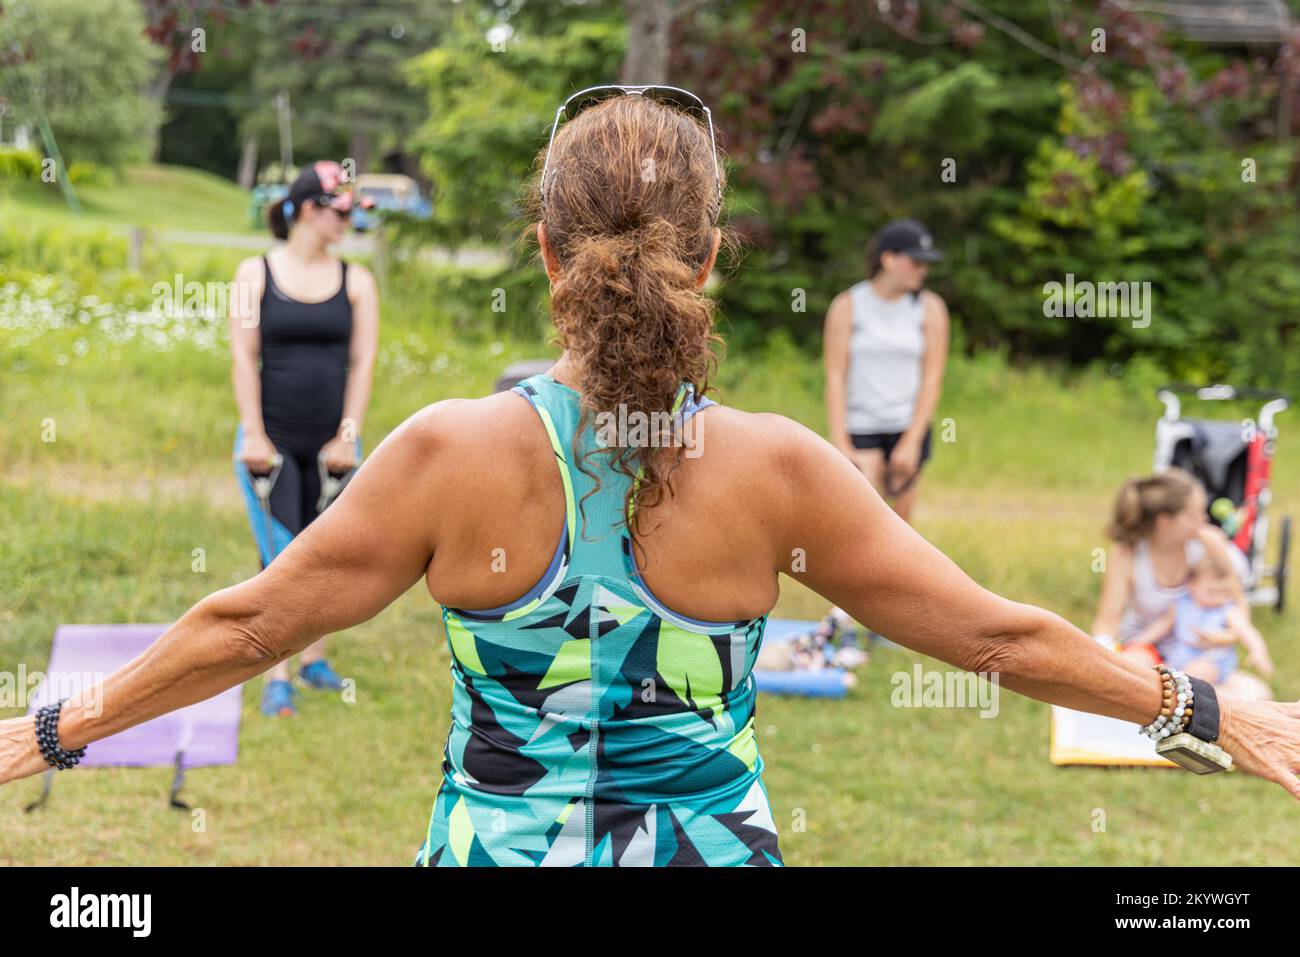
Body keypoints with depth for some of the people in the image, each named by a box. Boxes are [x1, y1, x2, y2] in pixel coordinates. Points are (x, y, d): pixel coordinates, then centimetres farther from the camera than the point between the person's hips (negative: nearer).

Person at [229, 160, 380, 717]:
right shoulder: (256, 273, 1)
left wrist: (348, 436, -6)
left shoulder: (355, 281, 5)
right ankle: (276, 678, -5)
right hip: (271, 441, -2)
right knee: (280, 557, -8)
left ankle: (314, 659, 24)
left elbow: (363, 361, 2)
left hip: (331, 444, 2)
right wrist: (253, 435, -10)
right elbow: (243, 357, -3)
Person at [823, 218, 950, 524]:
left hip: (909, 427, 2)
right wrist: (840, 445, -10)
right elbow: (835, 378, -4)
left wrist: (911, 442, -7)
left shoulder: (930, 308, 1)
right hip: (859, 427, -2)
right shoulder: (848, 306, -3)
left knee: (901, 519, 3)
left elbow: (932, 380, -1)